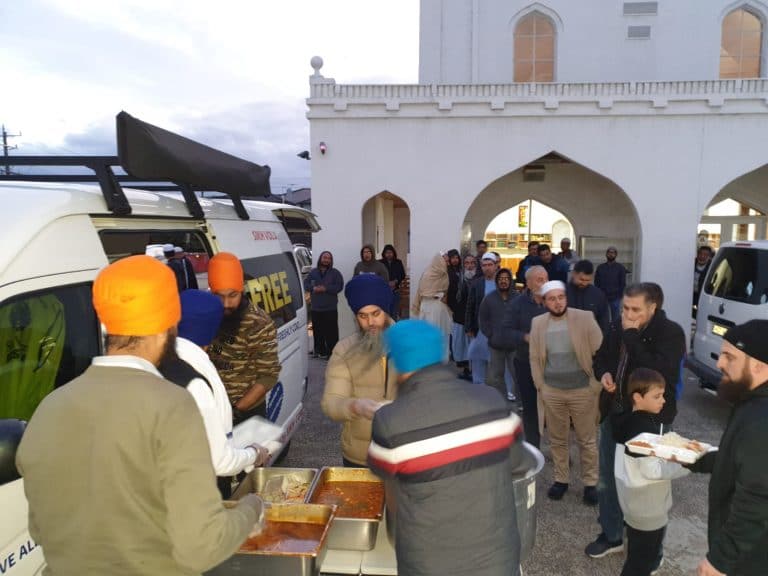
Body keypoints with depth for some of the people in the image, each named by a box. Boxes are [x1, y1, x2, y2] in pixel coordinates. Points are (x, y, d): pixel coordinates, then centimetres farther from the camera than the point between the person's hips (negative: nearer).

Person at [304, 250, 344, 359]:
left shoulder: (335, 273, 4)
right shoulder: (313, 272, 12)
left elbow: (339, 286, -6)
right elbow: (305, 284, 9)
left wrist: (326, 289, -16)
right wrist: (313, 288, -11)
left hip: (330, 308, -3)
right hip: (316, 308, 3)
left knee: (331, 331, -6)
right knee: (318, 331, 5)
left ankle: (332, 352, -1)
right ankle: (320, 351, 16)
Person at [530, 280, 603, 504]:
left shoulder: (584, 318, -9)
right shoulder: (538, 323, -1)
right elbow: (534, 358, 5)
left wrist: (596, 385, -8)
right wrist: (540, 387, 1)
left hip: (582, 390, -2)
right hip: (552, 392, 2)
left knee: (587, 440, 10)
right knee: (558, 439, 14)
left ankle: (590, 483, 26)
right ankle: (561, 479, 30)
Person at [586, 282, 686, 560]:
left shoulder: (670, 333, -16)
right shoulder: (616, 326, 0)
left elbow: (656, 371, -31)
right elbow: (601, 357, 14)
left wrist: (632, 335, -28)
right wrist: (604, 373, -8)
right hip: (614, 414, 6)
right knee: (608, 478, 17)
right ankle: (611, 536, 37)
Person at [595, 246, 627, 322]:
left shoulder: (620, 268, 4)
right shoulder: (600, 267, 8)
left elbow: (623, 284, 2)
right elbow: (596, 283, 7)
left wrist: (620, 296, -6)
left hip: (615, 298, -1)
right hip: (602, 298, 1)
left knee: (615, 319, 4)